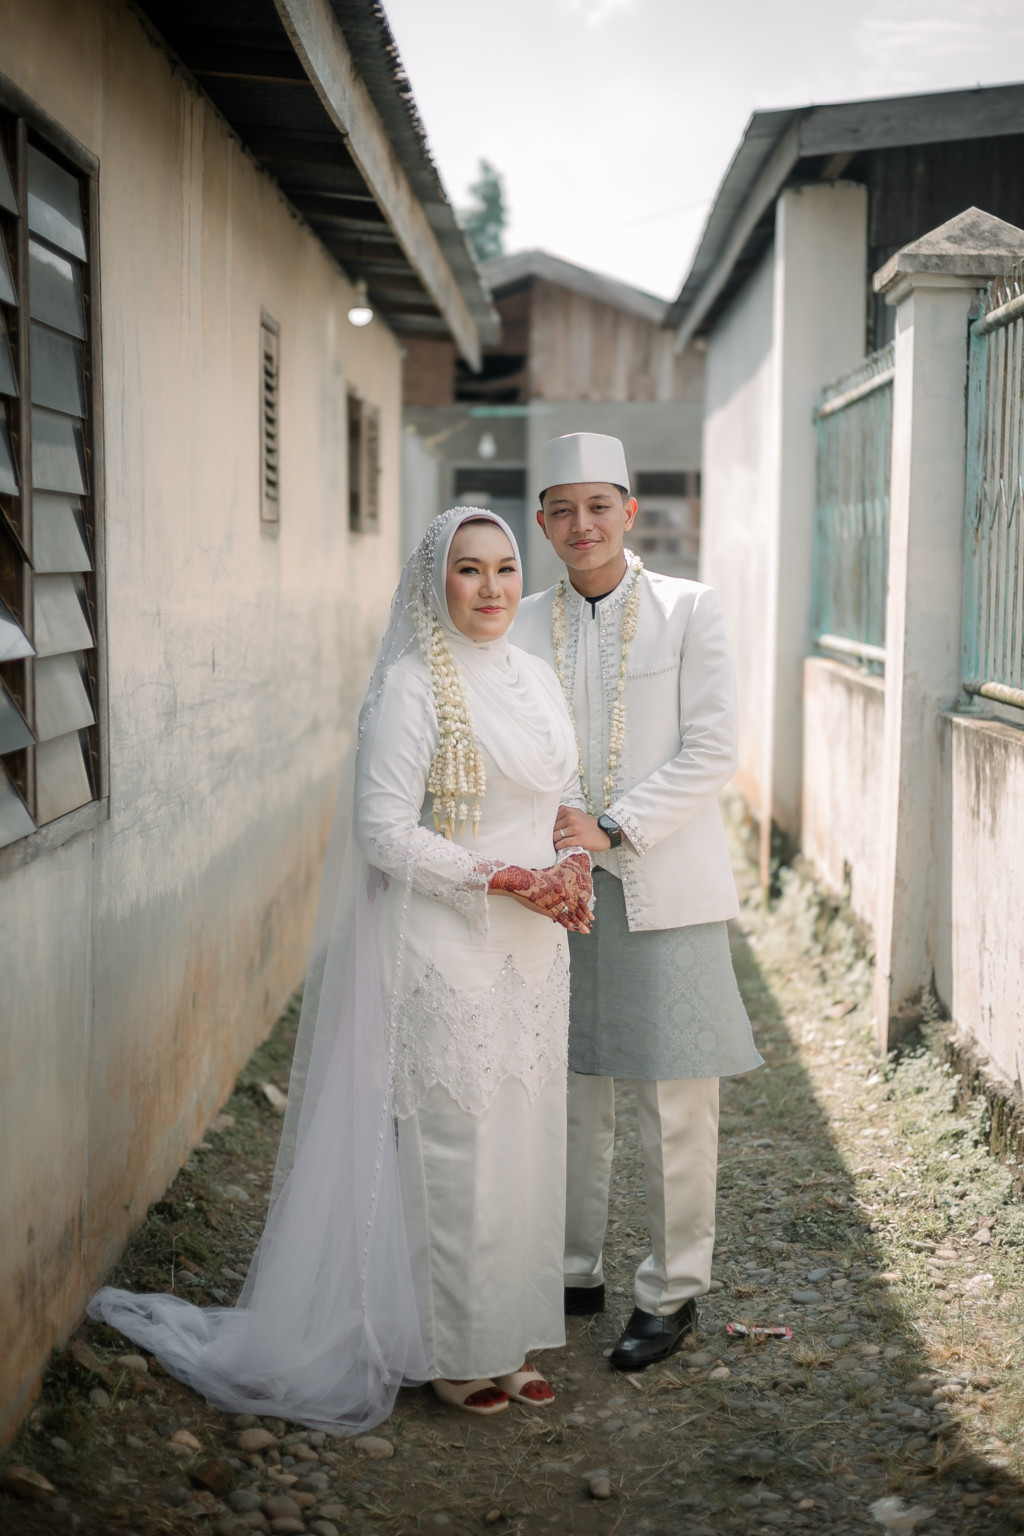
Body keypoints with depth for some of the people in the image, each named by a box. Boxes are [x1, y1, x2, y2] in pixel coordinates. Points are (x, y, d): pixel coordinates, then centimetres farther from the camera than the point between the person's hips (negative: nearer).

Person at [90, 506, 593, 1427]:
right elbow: (384, 832, -16)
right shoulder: (411, 686, -11)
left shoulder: (537, 679, 10)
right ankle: (450, 1350, 16)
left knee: (524, 1142, 12)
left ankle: (507, 1336, 26)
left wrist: (576, 868, -1)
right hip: (442, 946, -7)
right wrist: (505, 879, -17)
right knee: (449, 1145, 0)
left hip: (531, 949, 7)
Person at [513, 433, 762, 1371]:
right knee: (568, 1090, 10)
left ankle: (674, 1292, 17)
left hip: (663, 889, -3)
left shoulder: (691, 611, -2)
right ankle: (574, 1270, 27)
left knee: (674, 1101, 2)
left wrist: (611, 830, -16)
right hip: (560, 891, 3)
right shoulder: (523, 625, 7)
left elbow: (712, 753, -8)